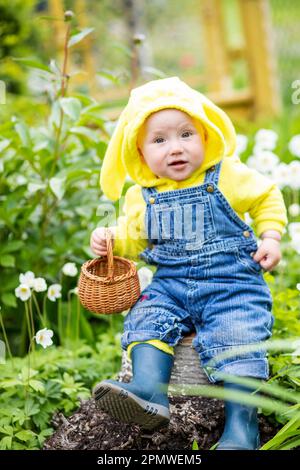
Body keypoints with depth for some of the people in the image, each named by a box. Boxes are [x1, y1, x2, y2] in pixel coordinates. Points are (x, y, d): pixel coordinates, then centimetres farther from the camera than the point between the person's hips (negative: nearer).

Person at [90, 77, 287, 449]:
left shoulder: (228, 177, -2)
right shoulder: (143, 197, 6)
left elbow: (267, 197, 13)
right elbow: (134, 236, 18)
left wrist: (271, 238, 1)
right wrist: (109, 239, -2)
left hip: (232, 282, -4)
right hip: (171, 284, 4)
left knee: (236, 340, -22)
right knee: (147, 318, -21)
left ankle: (241, 425, -22)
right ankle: (149, 392, -36)